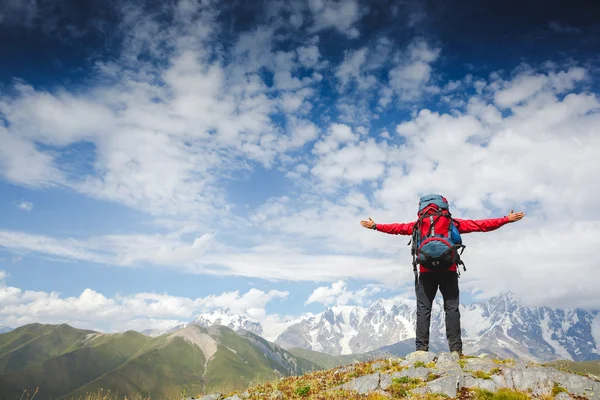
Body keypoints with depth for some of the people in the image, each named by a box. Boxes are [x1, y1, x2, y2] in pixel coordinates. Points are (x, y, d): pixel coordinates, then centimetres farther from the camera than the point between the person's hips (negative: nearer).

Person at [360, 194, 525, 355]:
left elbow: (397, 228, 20)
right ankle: (455, 349, -3)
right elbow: (480, 225, 10)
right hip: (448, 271, 0)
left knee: (423, 309, 2)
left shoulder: (419, 223, 12)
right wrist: (506, 219, 16)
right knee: (451, 309, 2)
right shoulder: (452, 222, 10)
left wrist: (375, 226, 33)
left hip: (426, 271, 0)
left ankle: (421, 348, -4)